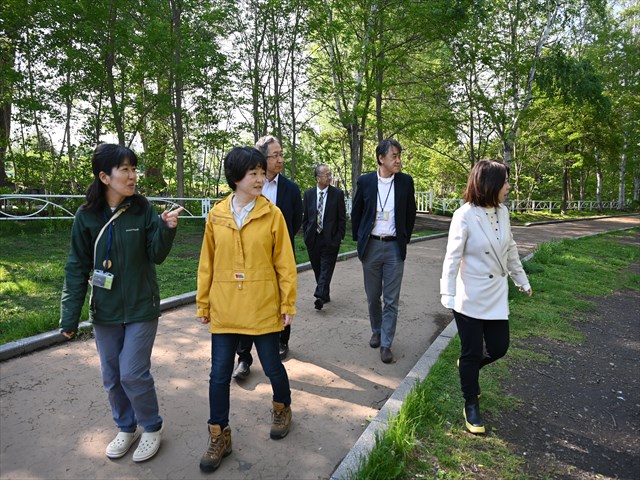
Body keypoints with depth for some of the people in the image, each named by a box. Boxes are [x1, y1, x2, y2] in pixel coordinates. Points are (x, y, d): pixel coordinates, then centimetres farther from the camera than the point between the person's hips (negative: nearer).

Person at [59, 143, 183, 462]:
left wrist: (166, 229, -26)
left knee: (133, 374, -2)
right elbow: (77, 268, -1)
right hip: (105, 311, 3)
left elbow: (156, 255, -8)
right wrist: (70, 316, -2)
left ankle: (152, 427, 24)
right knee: (111, 377, 14)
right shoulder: (86, 216, -5)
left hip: (141, 308, -2)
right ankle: (126, 427, 37)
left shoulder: (142, 209, -8)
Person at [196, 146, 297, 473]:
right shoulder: (216, 215, 1)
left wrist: (288, 302, -4)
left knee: (272, 366, 13)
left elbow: (284, 263, -3)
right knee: (219, 373, 7)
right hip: (224, 308, 2)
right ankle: (219, 436, 27)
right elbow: (207, 264, 6)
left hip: (264, 308, -1)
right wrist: (203, 303, 8)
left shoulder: (272, 214, -5)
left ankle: (282, 408, 43)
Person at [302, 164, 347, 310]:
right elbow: (305, 217, 10)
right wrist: (306, 235, 4)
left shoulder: (338, 193, -1)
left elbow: (342, 218, 0)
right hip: (313, 238, 3)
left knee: (326, 268, -9)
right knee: (317, 269, 10)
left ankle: (320, 296, -14)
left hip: (330, 238, -3)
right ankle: (325, 295, 22)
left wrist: (338, 237, -6)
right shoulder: (308, 194, 6)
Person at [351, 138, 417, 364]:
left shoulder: (406, 181, -1)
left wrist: (405, 240, 6)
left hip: (394, 247, 0)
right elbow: (356, 213, 8)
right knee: (373, 296, 14)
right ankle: (376, 331, 36)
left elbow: (410, 214, 9)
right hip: (370, 245, 1)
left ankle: (386, 343, 13)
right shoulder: (365, 181, -3)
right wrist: (359, 240, 6)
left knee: (391, 300, 2)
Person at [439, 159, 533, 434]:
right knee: (472, 353, 7)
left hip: (496, 298, 6)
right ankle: (471, 406, 29)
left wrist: (521, 280, 21)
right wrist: (448, 295, -24)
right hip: (470, 299, -6)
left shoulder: (502, 212, 1)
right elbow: (452, 258, -17)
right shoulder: (464, 216, -17)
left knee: (498, 348, 11)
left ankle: (468, 368, 44)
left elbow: (510, 250, 13)